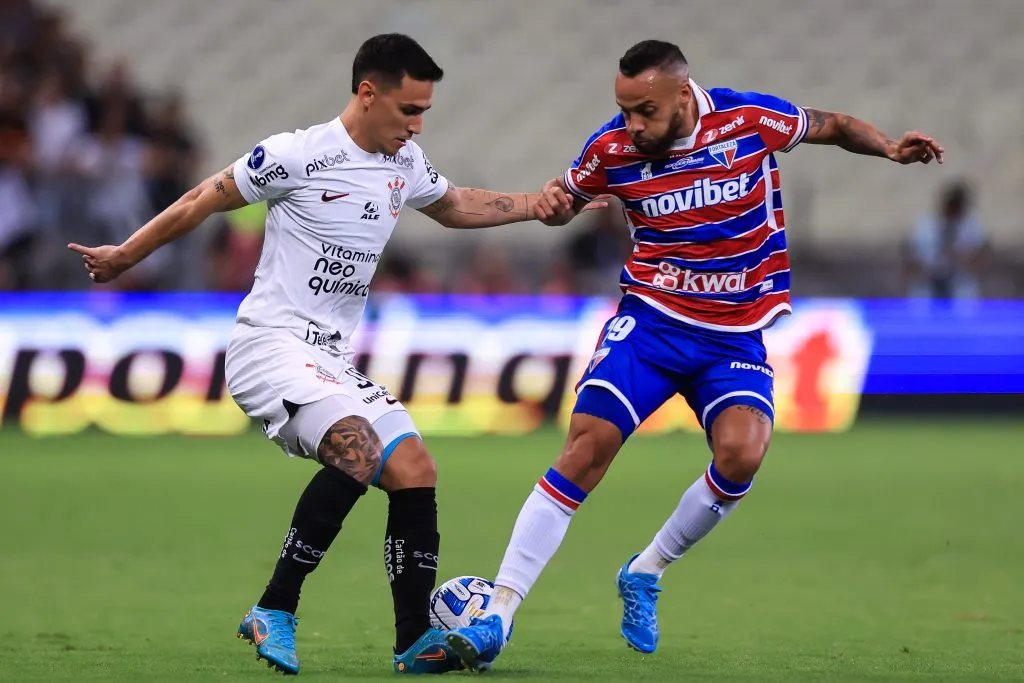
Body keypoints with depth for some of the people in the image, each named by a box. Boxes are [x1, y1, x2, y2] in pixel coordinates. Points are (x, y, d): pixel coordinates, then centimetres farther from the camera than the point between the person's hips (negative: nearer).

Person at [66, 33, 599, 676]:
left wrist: (535, 205, 22)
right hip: (271, 345, -8)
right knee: (357, 450, -30)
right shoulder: (299, 155, -11)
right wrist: (126, 255, 8)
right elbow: (204, 201, 0)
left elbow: (455, 206, 32)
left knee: (416, 472, -5)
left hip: (333, 360, 8)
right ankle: (275, 611, -20)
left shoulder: (406, 163, 11)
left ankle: (415, 641, 0)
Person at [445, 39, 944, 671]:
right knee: (588, 445, -18)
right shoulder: (613, 148, -7)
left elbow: (833, 126, 8)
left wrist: (890, 147, -9)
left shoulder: (751, 119, -10)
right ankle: (497, 617, -16)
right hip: (652, 317, 0)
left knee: (740, 453, -25)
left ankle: (646, 573, 2)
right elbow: (568, 198, 14)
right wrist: (551, 203, -10)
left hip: (737, 333, 0)